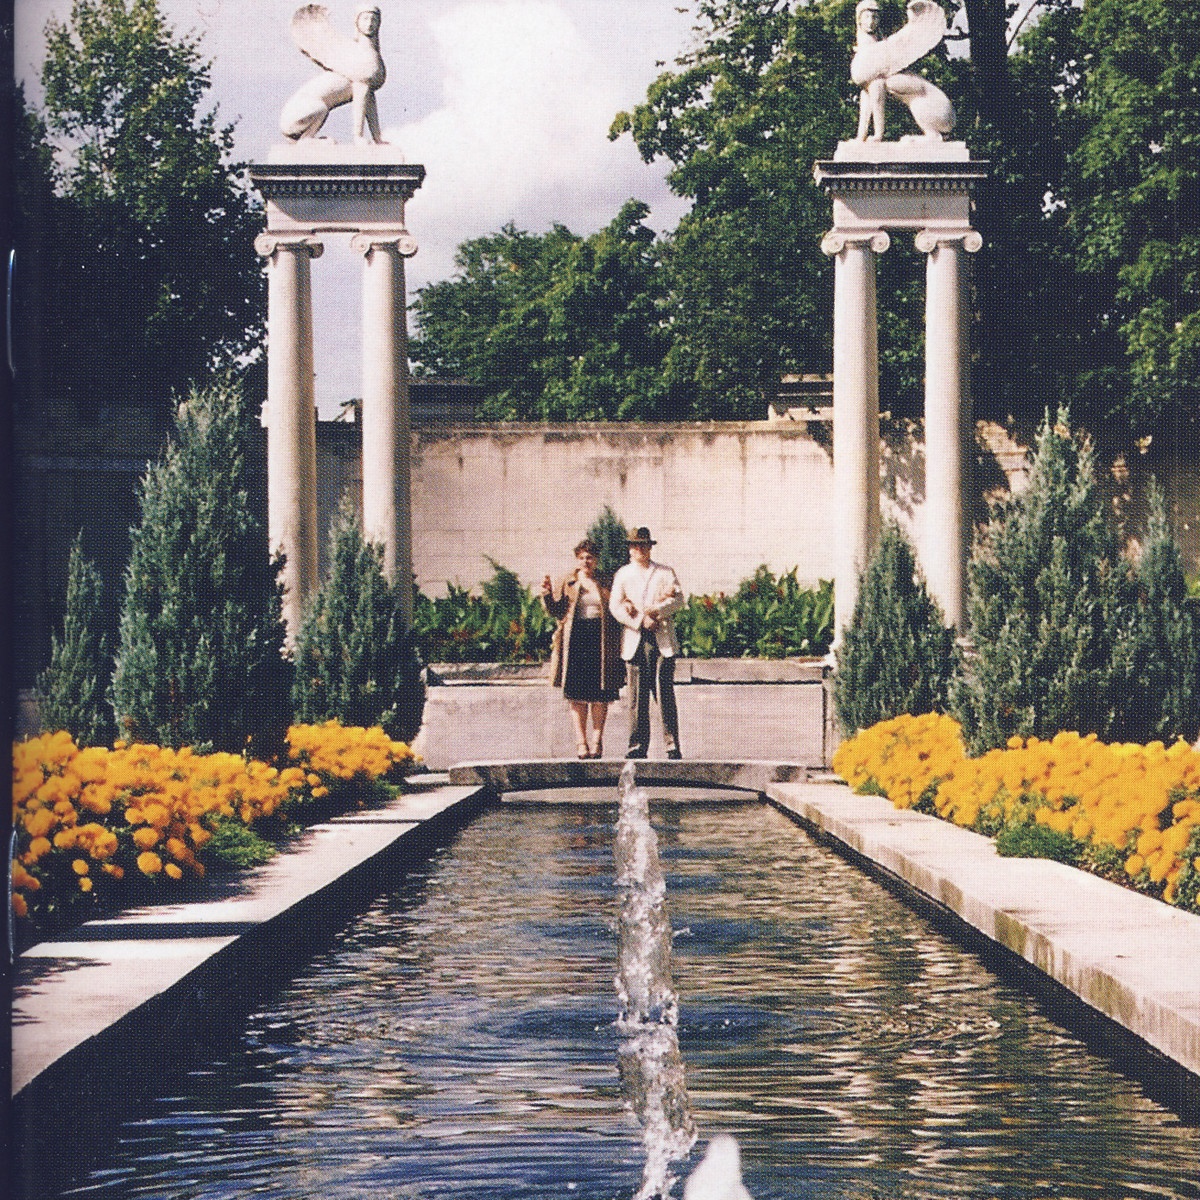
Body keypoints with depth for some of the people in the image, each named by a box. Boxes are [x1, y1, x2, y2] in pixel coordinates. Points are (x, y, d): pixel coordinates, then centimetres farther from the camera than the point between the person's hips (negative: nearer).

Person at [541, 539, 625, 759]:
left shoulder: (606, 584, 10)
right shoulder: (567, 584, 10)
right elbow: (557, 611, 5)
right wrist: (547, 594, -13)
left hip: (600, 640, 0)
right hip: (575, 639, 0)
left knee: (600, 694, -1)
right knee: (577, 694, -2)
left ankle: (597, 741, 4)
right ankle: (581, 742, 0)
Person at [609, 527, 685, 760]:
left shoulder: (665, 573, 14)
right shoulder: (623, 574, 15)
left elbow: (678, 599, 1)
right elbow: (615, 606, 3)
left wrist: (654, 611, -13)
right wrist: (640, 622, -9)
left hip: (663, 640, -1)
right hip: (635, 641, 1)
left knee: (665, 694, -5)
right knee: (637, 695, -2)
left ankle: (672, 745, -4)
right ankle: (638, 745, 2)